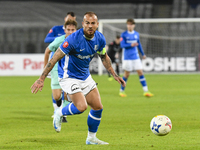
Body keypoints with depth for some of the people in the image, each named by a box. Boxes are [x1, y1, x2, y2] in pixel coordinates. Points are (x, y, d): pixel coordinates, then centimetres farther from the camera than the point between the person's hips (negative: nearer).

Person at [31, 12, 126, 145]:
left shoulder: (100, 39, -6)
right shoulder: (74, 39, -27)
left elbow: (104, 57, 15)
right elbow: (55, 58, -23)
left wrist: (115, 75, 11)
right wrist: (42, 79, -23)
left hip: (85, 76, 7)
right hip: (69, 77, -7)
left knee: (98, 107, 4)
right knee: (81, 107, -22)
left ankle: (91, 138, 22)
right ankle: (59, 114, 9)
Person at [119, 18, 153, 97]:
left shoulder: (136, 34, 9)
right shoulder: (124, 34, -4)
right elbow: (122, 45, -12)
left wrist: (143, 54, 24)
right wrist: (131, 45, -27)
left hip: (136, 57, 4)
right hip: (127, 57, -4)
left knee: (140, 72, -4)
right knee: (126, 74, 1)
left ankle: (146, 91, -6)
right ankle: (122, 90, 18)